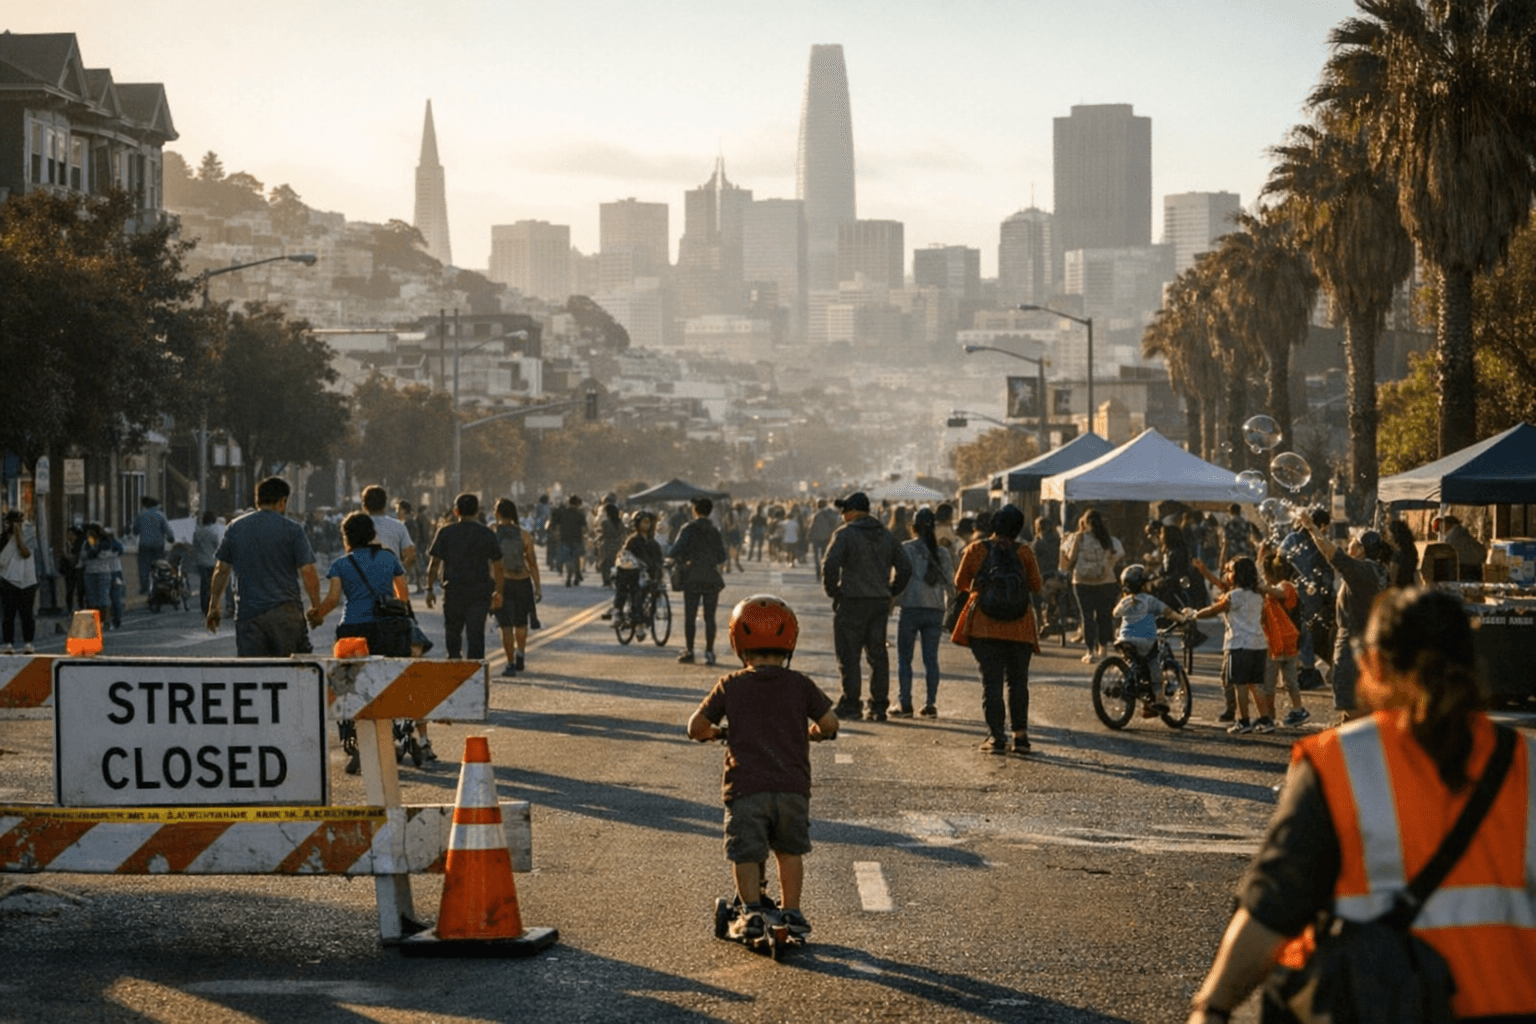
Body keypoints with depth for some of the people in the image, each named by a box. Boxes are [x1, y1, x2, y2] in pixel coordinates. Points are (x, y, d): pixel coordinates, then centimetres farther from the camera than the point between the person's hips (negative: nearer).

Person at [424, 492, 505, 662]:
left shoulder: (446, 532, 1)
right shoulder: (487, 533, 3)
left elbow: (434, 563, -1)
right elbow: (498, 567, 4)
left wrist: (430, 588, 6)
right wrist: (498, 592, 12)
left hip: (453, 591, 0)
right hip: (480, 593, 0)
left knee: (453, 633, 13)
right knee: (476, 634, 1)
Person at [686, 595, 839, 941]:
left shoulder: (731, 686, 2)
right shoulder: (800, 685, 4)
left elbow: (696, 726, 3)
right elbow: (829, 724, 5)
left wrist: (713, 732, 25)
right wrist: (813, 732, 27)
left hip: (746, 787, -2)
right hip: (793, 786, 2)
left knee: (745, 853, 3)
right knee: (790, 849, 19)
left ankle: (752, 909, -12)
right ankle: (791, 911, 21)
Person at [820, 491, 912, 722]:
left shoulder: (845, 534, -8)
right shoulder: (886, 535, 12)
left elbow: (830, 564, -19)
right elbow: (904, 566, 12)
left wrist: (832, 591, -6)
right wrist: (890, 592, 16)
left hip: (852, 601, -6)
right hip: (880, 603, 6)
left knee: (849, 655, -1)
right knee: (878, 655, 9)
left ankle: (851, 704, -3)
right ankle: (879, 707, 10)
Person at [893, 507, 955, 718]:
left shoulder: (905, 549, -5)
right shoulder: (943, 553, 6)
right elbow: (949, 584, 10)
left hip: (910, 609, -3)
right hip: (935, 611, 3)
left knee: (904, 658, 4)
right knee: (931, 658, 7)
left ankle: (904, 703, 1)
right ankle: (931, 704, 5)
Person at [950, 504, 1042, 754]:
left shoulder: (975, 549, -4)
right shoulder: (1024, 552, -3)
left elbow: (960, 583, 3)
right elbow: (1036, 586, 3)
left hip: (984, 625, -1)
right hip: (1018, 627, 1)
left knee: (991, 681, 2)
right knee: (1018, 681, 11)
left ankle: (996, 736, -3)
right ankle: (1020, 735, 10)